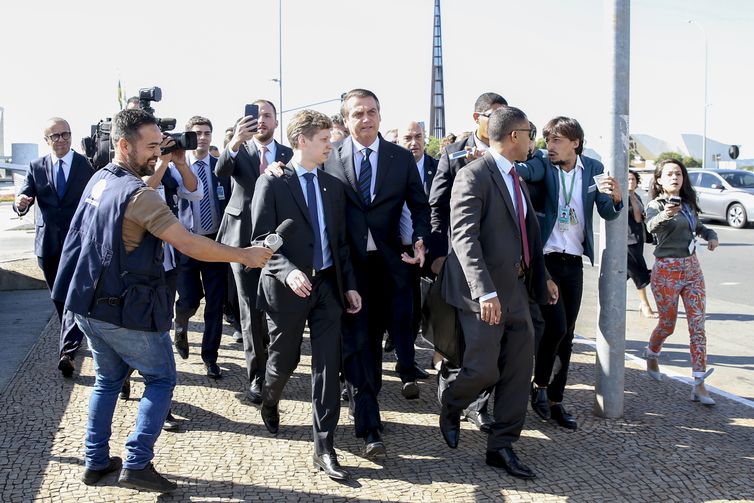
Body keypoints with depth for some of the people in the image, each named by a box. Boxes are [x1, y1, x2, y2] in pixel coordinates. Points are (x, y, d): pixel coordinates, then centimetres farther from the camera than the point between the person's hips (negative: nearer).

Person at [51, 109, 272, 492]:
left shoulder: (99, 179, 5)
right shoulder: (138, 195, -21)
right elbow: (188, 245, -25)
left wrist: (161, 166, 15)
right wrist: (246, 255, -19)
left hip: (88, 304, 8)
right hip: (126, 312, -8)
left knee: (107, 378, 22)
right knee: (161, 379, 8)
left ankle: (96, 461, 25)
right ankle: (137, 463, 1)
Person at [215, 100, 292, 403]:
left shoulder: (288, 155, 4)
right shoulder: (239, 150, -1)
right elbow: (220, 171, -23)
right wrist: (235, 142, -40)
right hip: (244, 239, -1)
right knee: (251, 310, 2)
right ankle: (256, 377, 11)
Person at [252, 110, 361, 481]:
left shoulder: (333, 186, 9)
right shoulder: (272, 183, -7)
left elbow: (340, 241, 12)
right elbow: (262, 239, -12)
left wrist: (349, 284, 7)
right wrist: (287, 271, -26)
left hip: (327, 286, 4)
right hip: (287, 288, -4)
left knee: (328, 366, 0)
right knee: (285, 361, 13)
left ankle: (324, 448, 6)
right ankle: (269, 402, 47)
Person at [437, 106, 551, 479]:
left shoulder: (517, 179, 15)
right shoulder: (474, 175, -13)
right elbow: (464, 237, -21)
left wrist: (540, 278, 19)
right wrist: (485, 292, -29)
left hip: (516, 290, 9)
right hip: (485, 293, -8)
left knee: (519, 370, 8)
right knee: (484, 369, -6)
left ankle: (501, 446, 20)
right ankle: (450, 401, 27)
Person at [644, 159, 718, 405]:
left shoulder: (688, 204, 9)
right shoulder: (655, 205, -10)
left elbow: (699, 226, 28)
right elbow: (651, 226, -33)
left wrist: (711, 235, 6)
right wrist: (664, 215, -55)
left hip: (692, 268, 5)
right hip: (666, 271, -5)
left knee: (698, 325, -3)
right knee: (667, 324, 8)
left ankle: (699, 384, -2)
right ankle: (651, 355, 41)